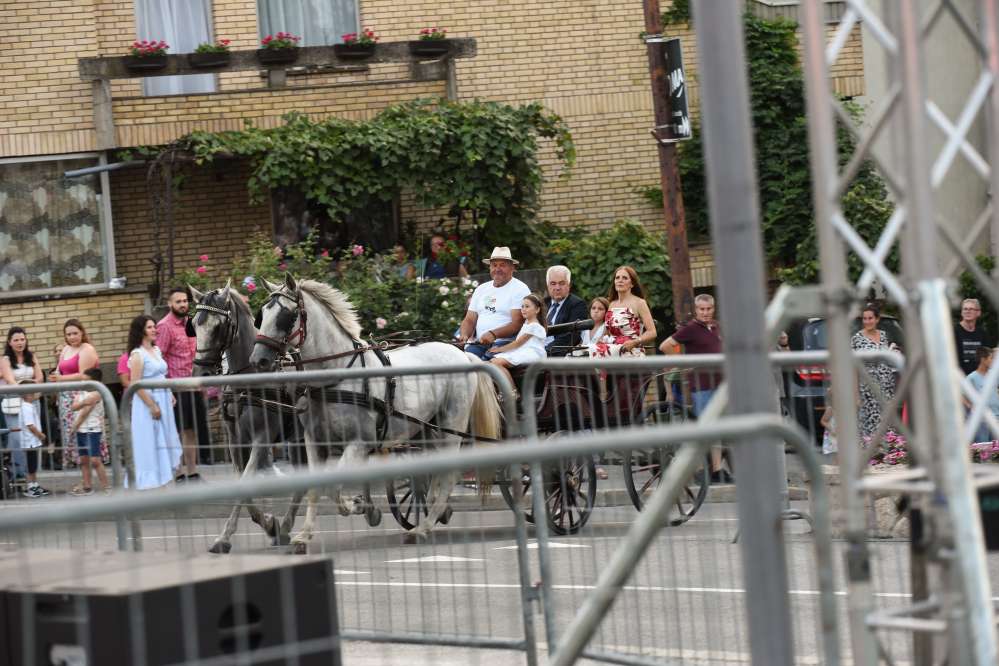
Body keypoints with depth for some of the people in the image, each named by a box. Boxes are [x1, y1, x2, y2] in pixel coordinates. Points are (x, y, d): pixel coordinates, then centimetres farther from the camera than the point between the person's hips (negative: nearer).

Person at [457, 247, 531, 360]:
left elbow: (518, 323, -9)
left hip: (505, 342, -5)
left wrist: (494, 334, -23)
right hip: (478, 342, 5)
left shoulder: (520, 289, 2)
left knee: (486, 360, -33)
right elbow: (469, 320, 21)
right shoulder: (481, 289, 22)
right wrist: (464, 335, -2)